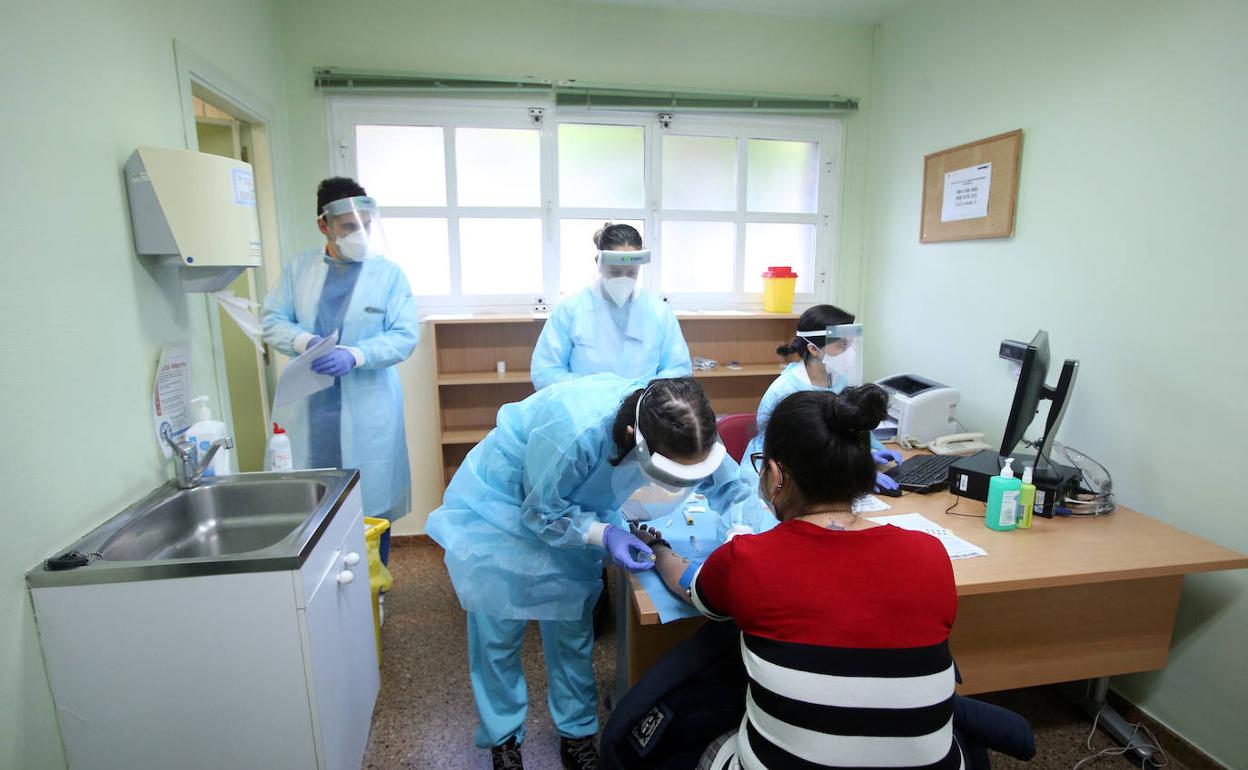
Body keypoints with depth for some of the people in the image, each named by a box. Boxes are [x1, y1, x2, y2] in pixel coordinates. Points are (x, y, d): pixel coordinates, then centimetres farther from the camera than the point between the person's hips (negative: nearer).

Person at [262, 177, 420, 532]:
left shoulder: (389, 273, -4)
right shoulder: (298, 268, 6)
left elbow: (405, 336, -9)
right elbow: (272, 321, 6)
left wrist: (354, 355, -23)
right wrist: (305, 341, -16)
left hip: (367, 410, -3)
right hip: (311, 406, 3)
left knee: (373, 501, 6)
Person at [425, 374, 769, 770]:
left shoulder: (681, 427, -25)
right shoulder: (575, 432, -42)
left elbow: (729, 485, -10)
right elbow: (540, 512, -25)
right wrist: (604, 534, -36)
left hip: (570, 509, 4)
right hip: (498, 507, -4)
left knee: (571, 628, 10)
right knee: (498, 631, 5)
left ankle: (577, 734, 33)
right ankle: (503, 738, 31)